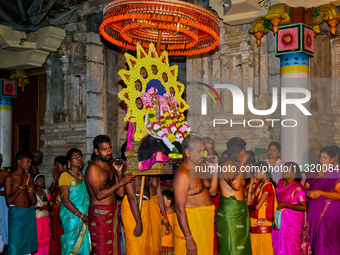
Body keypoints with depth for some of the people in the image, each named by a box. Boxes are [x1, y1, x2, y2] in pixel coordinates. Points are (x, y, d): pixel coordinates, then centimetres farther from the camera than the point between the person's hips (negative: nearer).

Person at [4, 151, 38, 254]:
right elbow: (9, 200, -15)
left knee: (29, 246, 10)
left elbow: (34, 201, 5)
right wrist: (22, 185, -15)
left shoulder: (29, 178, 9)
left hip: (30, 213, 5)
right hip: (16, 214, -5)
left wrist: (28, 185, -8)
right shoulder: (10, 178, -5)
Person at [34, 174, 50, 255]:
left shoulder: (45, 192, 8)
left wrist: (46, 207, -5)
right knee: (37, 237, -4)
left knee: (46, 236, 6)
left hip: (46, 217, 5)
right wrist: (38, 208, -20)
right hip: (37, 218, -5)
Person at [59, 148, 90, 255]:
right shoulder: (65, 176, -5)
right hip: (72, 217, -5)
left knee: (84, 245, 5)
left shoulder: (84, 175, 14)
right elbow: (66, 201, -12)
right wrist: (82, 216, -14)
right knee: (72, 245, -3)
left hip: (85, 218, 6)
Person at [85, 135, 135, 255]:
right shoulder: (93, 168, -10)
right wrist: (120, 182, -23)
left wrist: (119, 173, -3)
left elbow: (120, 193, 6)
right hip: (99, 213, -7)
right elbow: (99, 194, -22)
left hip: (114, 212, 7)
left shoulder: (111, 167, 12)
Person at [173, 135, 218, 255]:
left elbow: (212, 191, 15)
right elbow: (180, 209, -23)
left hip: (205, 222, 9)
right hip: (190, 223, -9)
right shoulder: (182, 174, -20)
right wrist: (188, 239, -25)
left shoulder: (199, 169, 9)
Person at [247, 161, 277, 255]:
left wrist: (252, 205, 4)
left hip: (263, 223, -8)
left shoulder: (268, 186, -13)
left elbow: (257, 206, -17)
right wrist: (251, 185, 2)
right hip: (254, 221, 8)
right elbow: (248, 202, 3)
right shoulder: (258, 184, 10)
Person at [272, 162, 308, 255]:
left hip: (291, 222, -6)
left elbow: (304, 207, -23)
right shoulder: (280, 182, 6)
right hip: (279, 220, 6)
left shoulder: (297, 187, -14)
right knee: (278, 245, 10)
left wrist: (285, 205, -19)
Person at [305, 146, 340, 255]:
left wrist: (319, 192, -19)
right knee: (314, 239, 4)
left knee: (326, 241, -5)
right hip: (313, 211, 5)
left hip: (329, 213, -5)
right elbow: (306, 188, 16)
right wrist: (310, 193, -6)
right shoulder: (314, 172, 13)